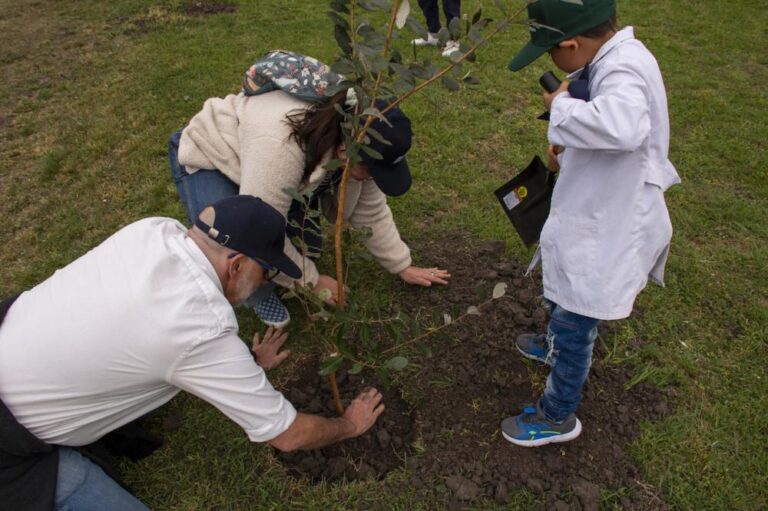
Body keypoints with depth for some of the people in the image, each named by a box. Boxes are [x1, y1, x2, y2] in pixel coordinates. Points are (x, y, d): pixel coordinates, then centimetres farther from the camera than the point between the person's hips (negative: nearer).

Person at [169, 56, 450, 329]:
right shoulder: (281, 145, -44)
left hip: (249, 155, 6)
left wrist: (403, 266, -1)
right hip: (206, 157, -6)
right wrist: (311, 281, -22)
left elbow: (371, 211, -6)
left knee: (306, 243, -6)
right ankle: (258, 294, 1)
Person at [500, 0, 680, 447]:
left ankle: (558, 418, 29)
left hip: (608, 230, -10)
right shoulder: (617, 58, 0)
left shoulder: (623, 70, -29)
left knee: (574, 323, 7)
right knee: (565, 297, 31)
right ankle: (556, 345, 61)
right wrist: (571, 145, 0)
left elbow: (624, 126, -51)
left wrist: (562, 106, -34)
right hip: (594, 216, 10)